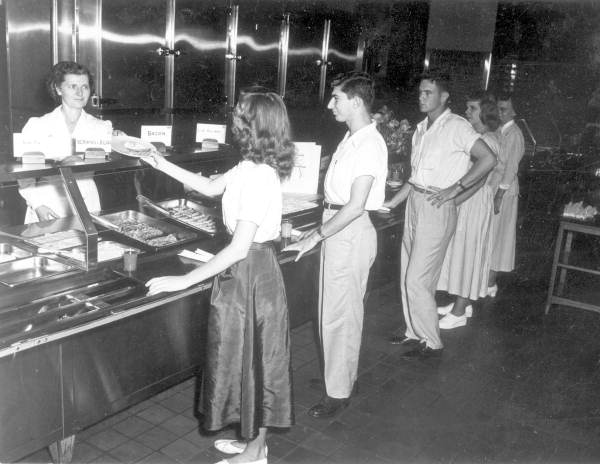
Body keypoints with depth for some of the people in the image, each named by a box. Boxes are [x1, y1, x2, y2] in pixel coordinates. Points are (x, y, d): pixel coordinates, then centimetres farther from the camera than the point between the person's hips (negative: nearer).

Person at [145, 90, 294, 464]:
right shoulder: (252, 167, 5)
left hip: (250, 274, -10)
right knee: (249, 359, 20)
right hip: (250, 269, 10)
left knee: (251, 360, 6)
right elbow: (211, 187, 21)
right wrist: (163, 164, 19)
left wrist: (186, 280, -22)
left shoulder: (257, 176, -25)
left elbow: (239, 248, -26)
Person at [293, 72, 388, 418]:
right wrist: (322, 231, 14)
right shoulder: (353, 139, 11)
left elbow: (355, 206, -24)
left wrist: (317, 236, -20)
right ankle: (345, 375, 35)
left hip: (351, 233, -10)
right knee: (340, 310, 19)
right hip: (339, 229, 10)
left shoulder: (369, 145, -19)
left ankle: (338, 391, 14)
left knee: (340, 314, 0)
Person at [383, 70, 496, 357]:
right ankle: (414, 333, 28)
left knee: (417, 280, -6)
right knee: (408, 276, 13)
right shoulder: (421, 129, 14)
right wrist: (391, 203, 15)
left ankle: (431, 342, 9)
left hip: (436, 208, -8)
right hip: (414, 203, 8)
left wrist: (454, 189, -19)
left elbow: (488, 159, -19)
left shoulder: (456, 126, -10)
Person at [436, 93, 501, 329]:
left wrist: (453, 200, -29)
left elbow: (479, 180, -23)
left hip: (476, 200, -9)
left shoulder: (488, 140, -16)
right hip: (464, 200, 9)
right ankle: (464, 303, 26)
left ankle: (458, 313, 6)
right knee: (462, 250, 14)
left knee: (467, 250, -3)